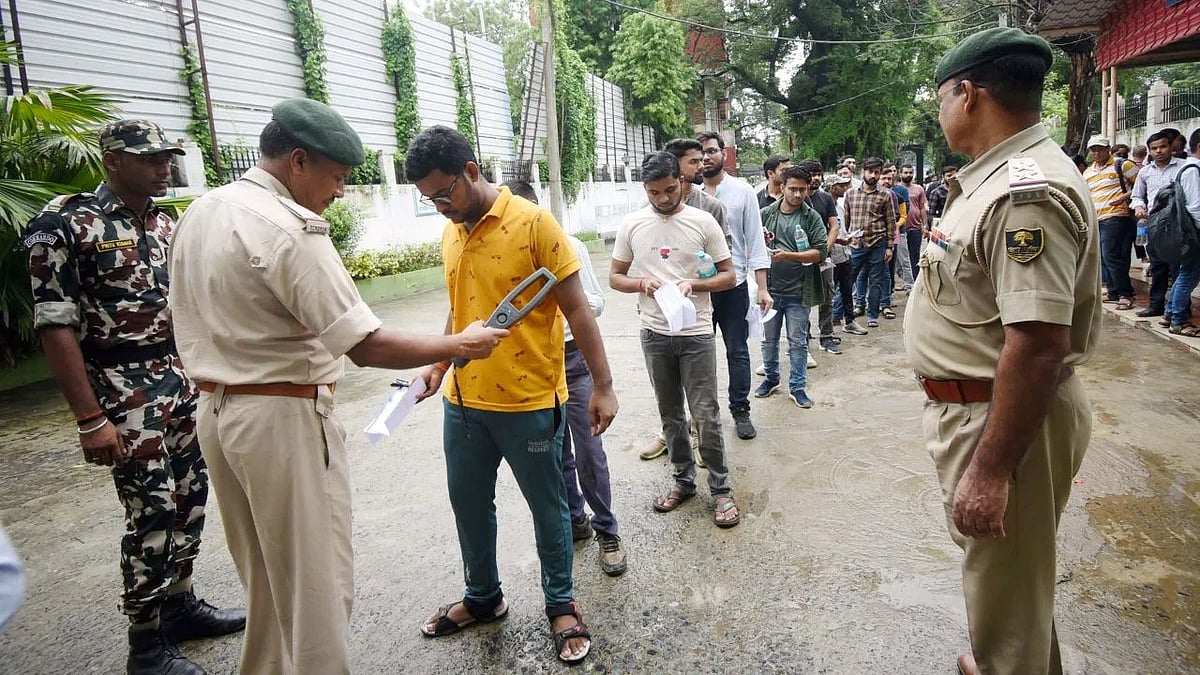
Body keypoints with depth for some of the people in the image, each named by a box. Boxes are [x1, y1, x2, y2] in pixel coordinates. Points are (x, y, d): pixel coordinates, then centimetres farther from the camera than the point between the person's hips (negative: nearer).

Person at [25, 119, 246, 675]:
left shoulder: (166, 223, 9)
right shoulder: (65, 223, -11)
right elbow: (56, 328, -14)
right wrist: (90, 420, -18)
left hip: (185, 381, 7)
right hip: (127, 392, -7)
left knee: (190, 496, 12)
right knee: (152, 512, -3)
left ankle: (180, 605, 31)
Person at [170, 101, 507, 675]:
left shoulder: (199, 213, 9)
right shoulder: (288, 230, -20)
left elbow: (192, 323, 16)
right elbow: (367, 347, -23)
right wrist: (458, 345, -13)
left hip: (216, 410, 10)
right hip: (284, 418, -9)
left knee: (264, 576, 23)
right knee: (317, 583, 5)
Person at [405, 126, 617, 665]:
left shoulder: (534, 223, -13)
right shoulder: (450, 233, 7)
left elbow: (576, 309, -11)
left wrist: (602, 386, -12)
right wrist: (440, 365, 13)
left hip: (528, 402, -6)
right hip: (463, 401, 6)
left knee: (548, 507, 11)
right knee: (468, 503, 19)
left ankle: (561, 605, 32)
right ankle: (482, 597, 42)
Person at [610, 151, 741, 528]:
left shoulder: (702, 222, -5)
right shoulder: (632, 225, 1)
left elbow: (729, 275, 0)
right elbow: (614, 277, 8)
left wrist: (693, 284, -19)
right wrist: (641, 283, -13)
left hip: (696, 333, -3)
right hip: (655, 334, 3)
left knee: (706, 416, -1)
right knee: (670, 413, 14)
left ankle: (721, 489, 14)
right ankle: (684, 479, 30)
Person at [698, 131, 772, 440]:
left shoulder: (742, 191, -1)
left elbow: (756, 241, -1)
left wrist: (762, 288, -6)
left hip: (734, 285, -1)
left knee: (737, 352, 10)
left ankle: (740, 411, 25)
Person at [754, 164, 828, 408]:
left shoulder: (812, 217, -3)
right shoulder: (766, 214, 2)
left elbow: (821, 252, -10)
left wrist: (788, 255, -20)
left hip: (799, 291, -2)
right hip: (770, 288, 2)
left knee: (797, 341, 7)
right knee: (769, 339, 15)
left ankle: (797, 387, 20)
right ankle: (771, 378, 34)